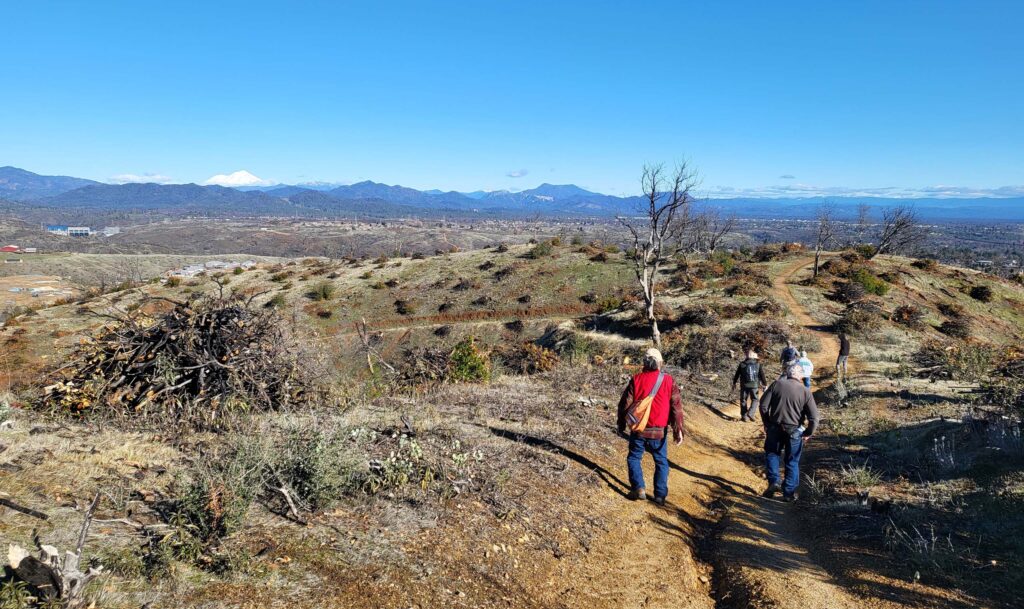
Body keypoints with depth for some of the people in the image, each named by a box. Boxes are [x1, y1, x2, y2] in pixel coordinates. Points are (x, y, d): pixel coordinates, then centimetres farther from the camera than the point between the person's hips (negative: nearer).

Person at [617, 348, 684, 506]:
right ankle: (660, 495, 14)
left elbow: (624, 404, -2)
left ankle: (638, 488, 3)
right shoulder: (669, 381, -5)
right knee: (661, 462, 15)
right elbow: (676, 407, -7)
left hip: (638, 430, -1)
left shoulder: (636, 380, -6)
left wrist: (622, 425, 12)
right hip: (659, 432, 1)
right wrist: (678, 430, -2)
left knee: (634, 458, 16)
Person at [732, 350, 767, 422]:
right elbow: (762, 375, -1)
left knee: (743, 400, 13)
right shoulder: (758, 364, -1)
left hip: (744, 385, 1)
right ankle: (750, 414, -2)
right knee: (754, 400, 14)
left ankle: (744, 416, 14)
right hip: (754, 386, -1)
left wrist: (734, 383, 19)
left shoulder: (742, 364, 1)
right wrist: (765, 385, 8)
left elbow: (737, 374, 8)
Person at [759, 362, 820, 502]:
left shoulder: (777, 384, -7)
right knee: (792, 461, 15)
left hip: (775, 428, 0)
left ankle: (773, 481, 9)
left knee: (772, 453, 23)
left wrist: (767, 423, 8)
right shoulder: (805, 392, -7)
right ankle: (789, 493, 20)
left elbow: (763, 405, -7)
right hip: (795, 432, 0)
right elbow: (814, 418, -10)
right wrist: (808, 433, 7)